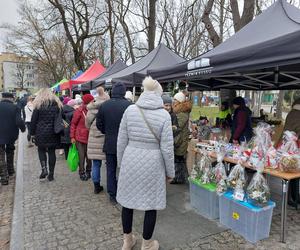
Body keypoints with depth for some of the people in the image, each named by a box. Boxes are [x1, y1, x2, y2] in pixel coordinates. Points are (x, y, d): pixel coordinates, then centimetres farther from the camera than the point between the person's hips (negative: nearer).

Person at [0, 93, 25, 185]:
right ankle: (10, 171, 36)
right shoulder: (15, 108, -10)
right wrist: (23, 128, -1)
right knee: (10, 152, 24)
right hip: (11, 135, 1)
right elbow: (19, 122, -19)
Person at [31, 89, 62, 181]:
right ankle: (51, 174, 11)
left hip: (41, 132, -2)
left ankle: (44, 169, -5)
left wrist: (33, 133, 6)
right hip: (53, 133, 2)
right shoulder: (57, 104, 5)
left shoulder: (38, 105, -1)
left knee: (41, 150, 13)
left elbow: (33, 120, -1)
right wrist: (58, 131, 9)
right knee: (51, 152, 7)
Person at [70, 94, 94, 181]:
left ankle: (88, 171, 29)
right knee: (81, 156, 3)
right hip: (80, 137, -4)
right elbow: (73, 124, -4)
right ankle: (82, 173, 18)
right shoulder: (79, 111, -9)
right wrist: (72, 137, -7)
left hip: (89, 137, 4)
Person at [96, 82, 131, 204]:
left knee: (111, 169, 14)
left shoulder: (104, 105, -4)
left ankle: (112, 195, 22)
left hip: (109, 143, 3)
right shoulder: (129, 105, -16)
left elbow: (99, 124, 2)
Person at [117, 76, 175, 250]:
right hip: (152, 163, -2)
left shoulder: (130, 110, -3)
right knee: (151, 203, 13)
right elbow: (167, 148, -9)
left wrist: (121, 162, 15)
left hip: (131, 160, 3)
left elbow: (122, 140, 1)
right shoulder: (164, 114, -10)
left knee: (128, 200, 18)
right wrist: (170, 172, 3)